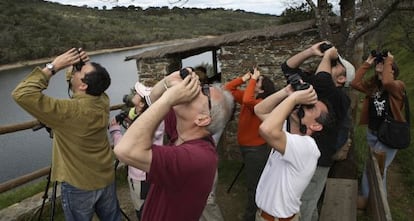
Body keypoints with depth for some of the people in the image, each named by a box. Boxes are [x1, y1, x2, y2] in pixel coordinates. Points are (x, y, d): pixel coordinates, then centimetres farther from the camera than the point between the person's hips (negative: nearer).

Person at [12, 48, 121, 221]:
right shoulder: (103, 101, -10)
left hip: (79, 186, -5)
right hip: (107, 179, 6)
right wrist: (86, 65, -7)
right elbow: (97, 84, 12)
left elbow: (22, 94, -28)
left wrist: (53, 67, -24)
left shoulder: (68, 111, -28)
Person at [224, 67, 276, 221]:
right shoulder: (248, 97, 0)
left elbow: (247, 101, -44)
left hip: (257, 149, -9)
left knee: (254, 186, 7)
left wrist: (252, 79, -33)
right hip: (245, 146, 9)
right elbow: (228, 88, 0)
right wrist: (244, 78, -10)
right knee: (252, 183, 26)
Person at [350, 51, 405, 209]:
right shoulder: (373, 85, 3)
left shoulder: (398, 85, -14)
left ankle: (366, 198, 20)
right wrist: (367, 64, -6)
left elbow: (387, 82, -37)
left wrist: (389, 61, -23)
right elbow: (355, 83, -12)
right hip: (372, 132, 6)